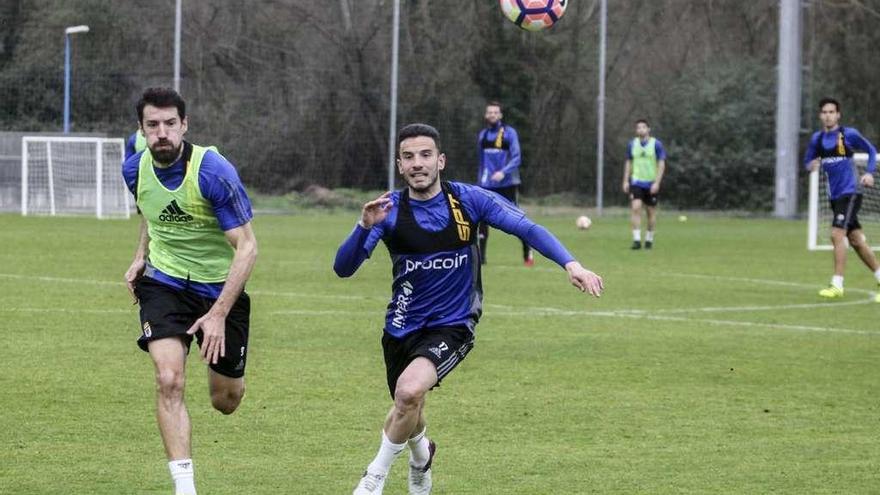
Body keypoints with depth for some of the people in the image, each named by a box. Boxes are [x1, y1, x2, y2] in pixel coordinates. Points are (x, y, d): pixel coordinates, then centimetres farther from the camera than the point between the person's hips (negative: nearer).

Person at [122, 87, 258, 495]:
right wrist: (140, 256, 4)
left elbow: (246, 247, -23)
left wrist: (218, 314, -28)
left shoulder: (214, 173, -25)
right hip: (165, 283, 2)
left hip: (220, 287, -2)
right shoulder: (135, 169, -8)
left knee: (225, 402, 9)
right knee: (169, 380, -20)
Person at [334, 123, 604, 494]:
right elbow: (343, 268, -16)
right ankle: (421, 456, 57)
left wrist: (570, 263, -28)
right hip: (403, 326, 3)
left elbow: (527, 228, -13)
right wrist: (365, 226, -35)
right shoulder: (389, 210, -11)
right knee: (407, 411, 19)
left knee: (410, 391, -29)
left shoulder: (470, 200, -12)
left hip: (452, 325, -3)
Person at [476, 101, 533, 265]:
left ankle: (528, 253, 12)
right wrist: (480, 180, 18)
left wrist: (503, 172, -24)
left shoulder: (509, 132, -4)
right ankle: (480, 256, -2)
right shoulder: (482, 135, 12)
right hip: (487, 185, 4)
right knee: (482, 219, -6)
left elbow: (516, 158, -10)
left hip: (507, 183, -4)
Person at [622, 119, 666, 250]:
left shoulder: (656, 144, -4)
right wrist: (626, 181, 6)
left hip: (651, 184, -1)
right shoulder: (632, 144, 5)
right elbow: (628, 163, 13)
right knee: (636, 208, -15)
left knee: (651, 211, 7)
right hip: (636, 182, 1)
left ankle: (649, 239, 22)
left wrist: (657, 183, -13)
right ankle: (637, 239, -16)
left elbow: (661, 165, -5)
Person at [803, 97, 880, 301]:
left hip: (850, 192, -6)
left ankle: (837, 285, -15)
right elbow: (807, 161, 14)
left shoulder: (849, 134, -7)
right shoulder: (817, 138, 7)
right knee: (856, 240, 12)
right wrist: (811, 166, -10)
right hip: (835, 196, 6)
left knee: (837, 234, -18)